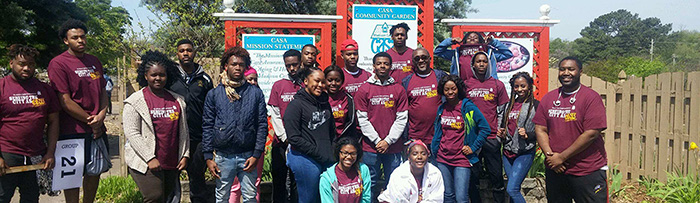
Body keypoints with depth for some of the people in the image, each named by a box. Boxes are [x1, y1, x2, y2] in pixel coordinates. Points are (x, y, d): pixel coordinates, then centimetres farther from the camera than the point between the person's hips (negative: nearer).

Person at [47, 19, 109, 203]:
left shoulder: (94, 61, 12)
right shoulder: (58, 64, -8)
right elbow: (65, 102, -13)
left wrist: (101, 115, -4)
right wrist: (90, 122, -9)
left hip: (98, 128, 6)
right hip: (73, 131, -6)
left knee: (95, 171, 14)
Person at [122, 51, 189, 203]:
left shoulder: (178, 100, 10)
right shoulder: (135, 101, -3)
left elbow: (183, 131, 13)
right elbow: (131, 133, -10)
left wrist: (185, 155, 6)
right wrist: (150, 158, -15)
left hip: (172, 163, 5)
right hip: (145, 162, -5)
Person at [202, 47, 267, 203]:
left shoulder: (256, 93, 4)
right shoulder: (214, 94, 5)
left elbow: (262, 125, 2)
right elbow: (207, 127, 5)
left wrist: (256, 155, -4)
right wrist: (208, 157, -1)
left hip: (248, 156, 0)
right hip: (223, 156, 0)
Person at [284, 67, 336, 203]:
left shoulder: (325, 103, 14)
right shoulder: (297, 104, -7)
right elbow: (294, 138, -13)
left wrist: (332, 153, 8)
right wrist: (317, 153, -13)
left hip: (328, 160, 7)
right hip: (306, 159, -6)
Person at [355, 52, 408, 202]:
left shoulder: (399, 90, 6)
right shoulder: (364, 90, 3)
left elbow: (402, 118, 2)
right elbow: (362, 119, -1)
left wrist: (388, 141, -6)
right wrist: (377, 140, -8)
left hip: (393, 146, 1)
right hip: (370, 147, -1)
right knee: (371, 183, 5)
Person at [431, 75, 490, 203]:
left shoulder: (468, 107, -7)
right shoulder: (441, 109, 8)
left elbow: (486, 129, -6)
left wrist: (473, 147, -8)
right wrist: (433, 151, 13)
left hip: (462, 159, -4)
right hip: (443, 159, 5)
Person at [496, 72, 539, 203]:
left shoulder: (535, 105, -4)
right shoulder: (509, 105, 13)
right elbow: (502, 124, 25)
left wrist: (528, 134, -21)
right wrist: (500, 133, 6)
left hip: (525, 153, -6)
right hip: (508, 152, 6)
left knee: (512, 189, -14)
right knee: (515, 189, 12)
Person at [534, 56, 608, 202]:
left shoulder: (591, 97, -8)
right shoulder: (548, 98, 6)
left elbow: (591, 133, -16)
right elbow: (540, 129, 4)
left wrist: (561, 157, -15)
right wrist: (550, 155, -11)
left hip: (588, 172, -4)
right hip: (554, 171, 4)